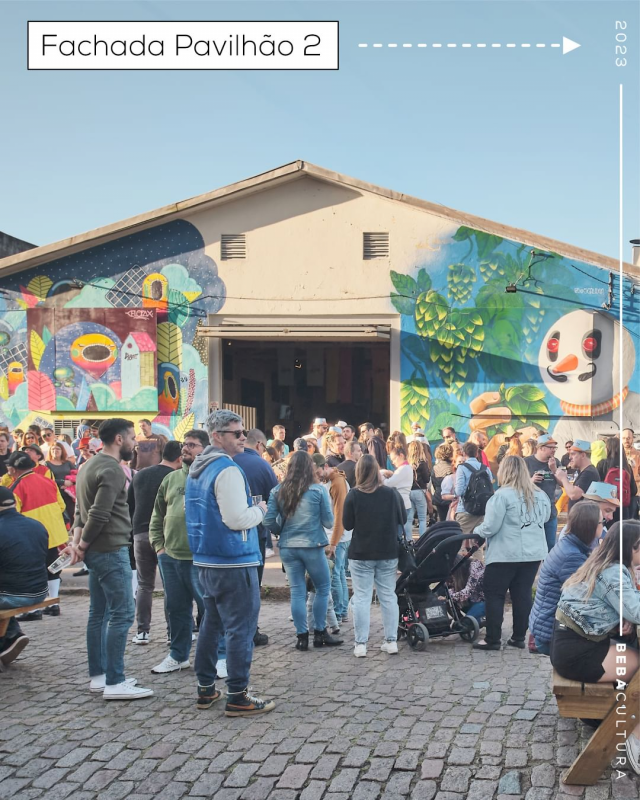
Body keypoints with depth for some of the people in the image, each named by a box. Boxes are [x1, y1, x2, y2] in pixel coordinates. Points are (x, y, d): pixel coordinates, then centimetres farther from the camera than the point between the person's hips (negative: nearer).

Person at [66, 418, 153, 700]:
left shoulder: (90, 465, 15)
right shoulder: (112, 469, -16)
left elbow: (81, 510, 14)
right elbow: (99, 515, -23)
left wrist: (78, 541, 2)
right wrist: (82, 545, -11)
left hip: (97, 551, 10)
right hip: (111, 550, -10)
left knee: (99, 613, 13)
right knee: (122, 613, -8)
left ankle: (98, 676, 19)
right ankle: (114, 683, -7)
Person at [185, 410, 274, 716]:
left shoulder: (197, 468, 13)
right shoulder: (228, 470, -17)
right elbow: (237, 519, -23)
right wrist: (259, 510, -4)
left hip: (205, 560, 10)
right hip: (234, 562, -9)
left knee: (212, 623, 17)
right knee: (241, 629, -3)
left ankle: (206, 689, 24)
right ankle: (237, 696, 0)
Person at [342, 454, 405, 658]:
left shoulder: (354, 496, -12)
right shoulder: (392, 493, -5)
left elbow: (347, 525, -4)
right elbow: (403, 519, 5)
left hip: (361, 554, -2)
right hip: (388, 553, 2)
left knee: (361, 598, 3)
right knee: (388, 596, 11)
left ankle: (360, 644, 2)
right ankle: (391, 641, 14)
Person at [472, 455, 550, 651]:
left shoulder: (502, 495, -13)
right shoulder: (540, 495, 6)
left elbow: (490, 527, -13)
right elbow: (545, 518, 21)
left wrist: (476, 532, 6)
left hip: (506, 554, -6)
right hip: (533, 552, 6)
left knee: (494, 595, 3)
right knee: (523, 594, 10)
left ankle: (492, 639, 4)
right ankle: (519, 637, 14)